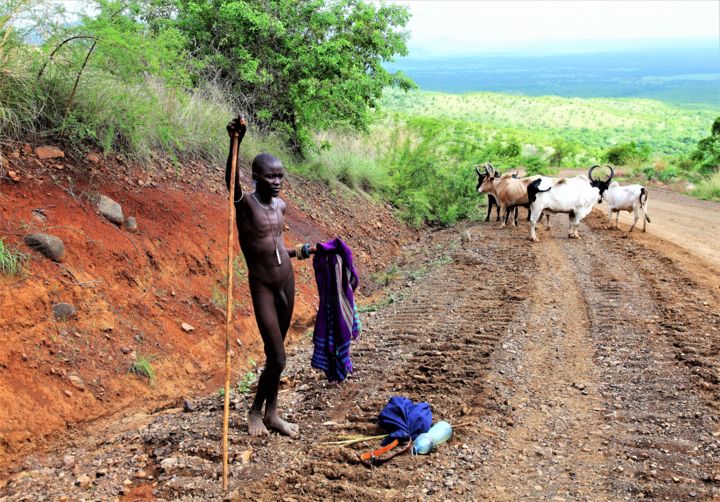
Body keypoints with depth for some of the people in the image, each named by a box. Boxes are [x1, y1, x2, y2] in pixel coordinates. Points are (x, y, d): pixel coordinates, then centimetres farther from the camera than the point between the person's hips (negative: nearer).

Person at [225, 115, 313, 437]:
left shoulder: (280, 205, 6)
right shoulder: (244, 202, -15)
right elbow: (231, 179, -39)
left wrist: (296, 252, 31)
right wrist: (235, 142, -55)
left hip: (287, 281, 6)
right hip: (262, 287, -6)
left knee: (276, 354, 15)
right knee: (277, 358, -6)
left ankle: (272, 413, 27)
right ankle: (256, 410, 17)